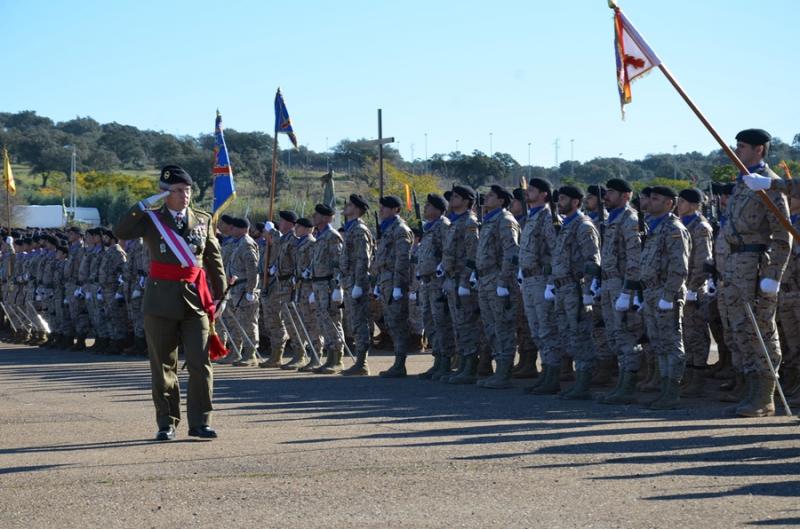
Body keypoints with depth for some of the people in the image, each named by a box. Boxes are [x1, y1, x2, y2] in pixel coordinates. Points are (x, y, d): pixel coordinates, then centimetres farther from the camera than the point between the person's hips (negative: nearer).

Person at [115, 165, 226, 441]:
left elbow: (214, 260, 13)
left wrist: (220, 294, 12)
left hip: (195, 299, 1)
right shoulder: (152, 219, 3)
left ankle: (200, 421, 3)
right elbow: (121, 232, -14)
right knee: (163, 366, 5)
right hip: (161, 299, -1)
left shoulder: (203, 220, 9)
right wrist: (144, 205, -18)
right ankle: (167, 423, 14)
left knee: (200, 363, -5)